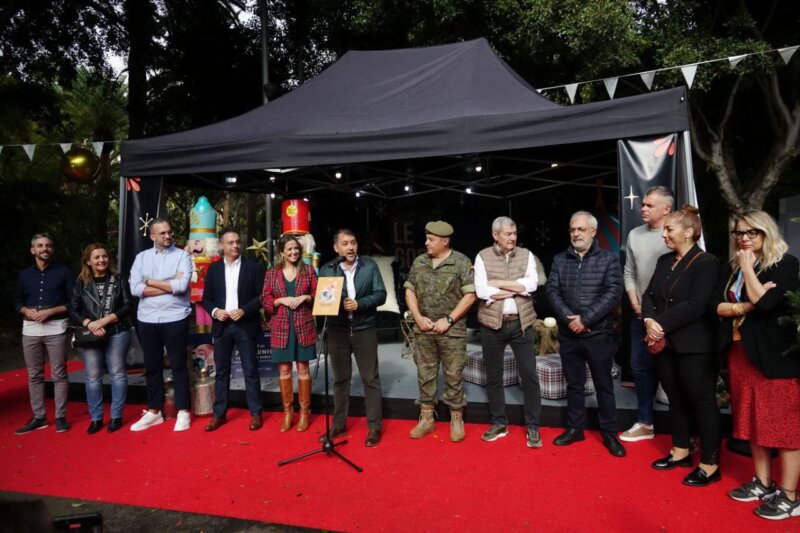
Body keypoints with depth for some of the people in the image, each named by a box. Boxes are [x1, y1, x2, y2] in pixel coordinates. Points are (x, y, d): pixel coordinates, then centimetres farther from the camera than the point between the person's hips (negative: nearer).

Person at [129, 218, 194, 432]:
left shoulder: (182, 256, -3)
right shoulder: (141, 257, 6)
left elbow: (182, 286, -17)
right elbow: (135, 288, -6)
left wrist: (150, 281, -6)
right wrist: (169, 285, -11)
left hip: (175, 319, -3)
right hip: (147, 320, 4)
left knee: (178, 366, 5)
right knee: (152, 366, 14)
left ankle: (183, 412, 15)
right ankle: (154, 411, 27)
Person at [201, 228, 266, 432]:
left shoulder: (253, 267, 0)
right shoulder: (214, 268, 8)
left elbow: (261, 296, -3)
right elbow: (206, 298, 9)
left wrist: (244, 310, -16)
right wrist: (215, 311, -10)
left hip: (245, 326, -3)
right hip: (221, 326, 3)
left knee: (250, 371, 2)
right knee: (221, 372, 10)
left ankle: (256, 414, 11)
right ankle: (219, 414, 20)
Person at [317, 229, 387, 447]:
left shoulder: (370, 265, 1)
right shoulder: (326, 269, 4)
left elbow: (381, 295, -4)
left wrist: (359, 304, -18)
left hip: (364, 330, -1)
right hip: (337, 330, 2)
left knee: (370, 379, 4)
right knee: (340, 379, 13)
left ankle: (374, 426, 16)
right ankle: (339, 424, 26)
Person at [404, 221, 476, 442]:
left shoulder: (461, 262, -7)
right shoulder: (419, 262, 6)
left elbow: (470, 295, -10)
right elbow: (410, 291, 10)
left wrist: (449, 319, -13)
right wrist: (418, 317, -3)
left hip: (452, 331, -4)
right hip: (423, 330, 4)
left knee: (453, 375, 5)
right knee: (425, 374, 11)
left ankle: (457, 420, 20)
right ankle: (426, 418, 24)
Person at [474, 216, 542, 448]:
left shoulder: (526, 255, 3)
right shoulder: (482, 257, -2)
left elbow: (532, 284, -11)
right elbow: (481, 291, -14)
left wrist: (499, 283, -12)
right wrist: (517, 288, -10)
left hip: (521, 324, 1)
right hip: (493, 325, 0)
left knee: (529, 375, 4)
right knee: (493, 376, 11)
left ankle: (533, 427, 18)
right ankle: (499, 423, 27)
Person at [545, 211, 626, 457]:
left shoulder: (609, 259, -2)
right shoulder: (560, 260, 7)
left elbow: (613, 293, -11)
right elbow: (552, 291, -1)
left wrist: (585, 319, -17)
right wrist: (568, 318, -15)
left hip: (598, 334, -2)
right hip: (568, 334, 3)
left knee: (604, 385, 8)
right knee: (574, 384, 14)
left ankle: (610, 434, 22)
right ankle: (574, 428, 27)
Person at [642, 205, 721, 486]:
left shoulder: (706, 262, -12)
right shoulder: (664, 261, 11)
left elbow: (695, 306, -20)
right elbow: (649, 295, 7)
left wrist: (661, 324, -18)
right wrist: (649, 320, -11)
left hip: (695, 347, -7)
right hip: (665, 344, 7)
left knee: (702, 402, 4)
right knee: (676, 399, 17)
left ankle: (710, 465, 17)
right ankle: (680, 451, 32)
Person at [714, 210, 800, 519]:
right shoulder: (731, 269, 10)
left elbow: (765, 302, -21)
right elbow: (716, 306, 1)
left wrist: (748, 266, -13)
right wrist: (747, 305, -15)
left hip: (774, 354, -6)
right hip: (740, 353, 6)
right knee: (754, 421, 14)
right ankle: (762, 483, 26)